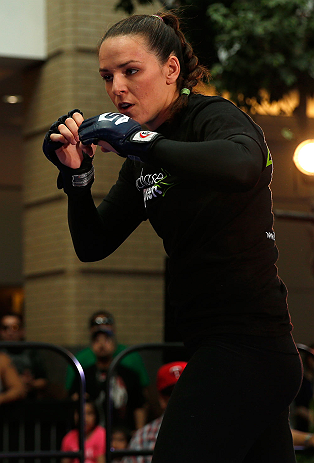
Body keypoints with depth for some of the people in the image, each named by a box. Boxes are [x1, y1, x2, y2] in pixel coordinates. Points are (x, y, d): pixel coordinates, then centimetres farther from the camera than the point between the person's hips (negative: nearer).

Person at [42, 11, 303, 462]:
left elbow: (241, 164, -34)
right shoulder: (141, 164, 15)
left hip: (247, 344, -9)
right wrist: (77, 175, -2)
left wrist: (140, 140, -27)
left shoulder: (214, 117, -9)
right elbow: (93, 246, 13)